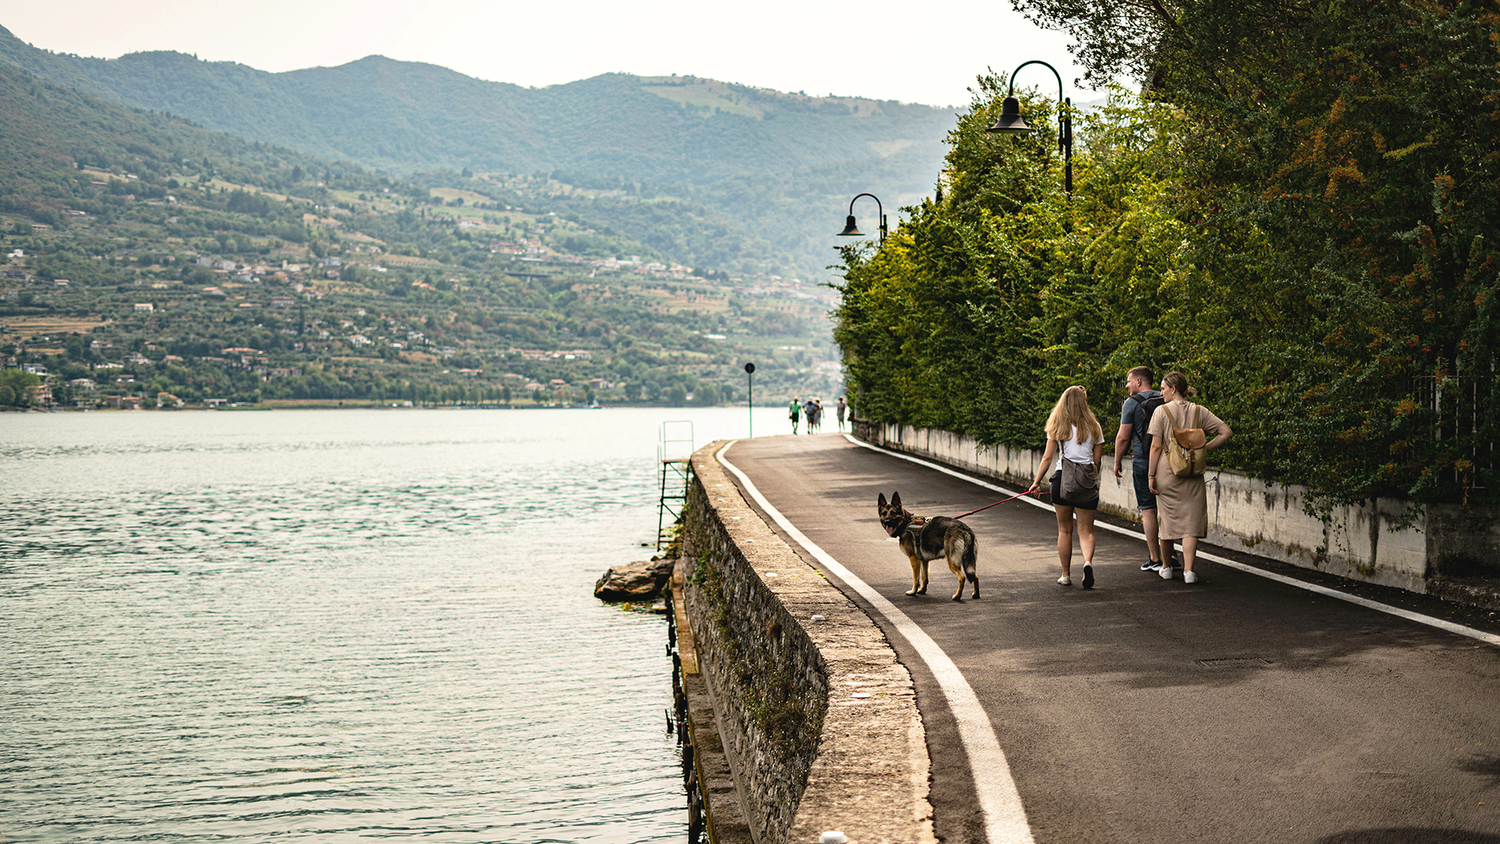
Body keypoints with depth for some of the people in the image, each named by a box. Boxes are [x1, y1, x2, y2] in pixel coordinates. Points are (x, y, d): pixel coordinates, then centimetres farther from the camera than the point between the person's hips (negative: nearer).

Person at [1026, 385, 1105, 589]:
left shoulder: (1057, 427, 3)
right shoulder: (1093, 427, 5)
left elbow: (1047, 458, 0)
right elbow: (1097, 460, 6)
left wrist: (1036, 482, 6)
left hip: (1062, 478, 0)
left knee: (1064, 530, 11)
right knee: (1085, 530, 4)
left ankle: (1066, 575, 14)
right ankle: (1088, 561, -24)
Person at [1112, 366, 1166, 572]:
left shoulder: (1132, 403, -7)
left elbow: (1123, 437, -8)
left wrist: (1117, 462, 4)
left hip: (1142, 462, -5)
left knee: (1148, 510, -1)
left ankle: (1155, 559, 0)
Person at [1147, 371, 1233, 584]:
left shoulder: (1161, 412, -5)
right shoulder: (1199, 412, 4)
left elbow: (1156, 446, -8)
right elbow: (1226, 432, 0)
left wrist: (1151, 475, -3)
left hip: (1166, 472, -1)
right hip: (1192, 475, 1)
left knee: (1166, 518, 12)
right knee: (1190, 520, 0)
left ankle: (1166, 567, 23)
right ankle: (1189, 570, -11)